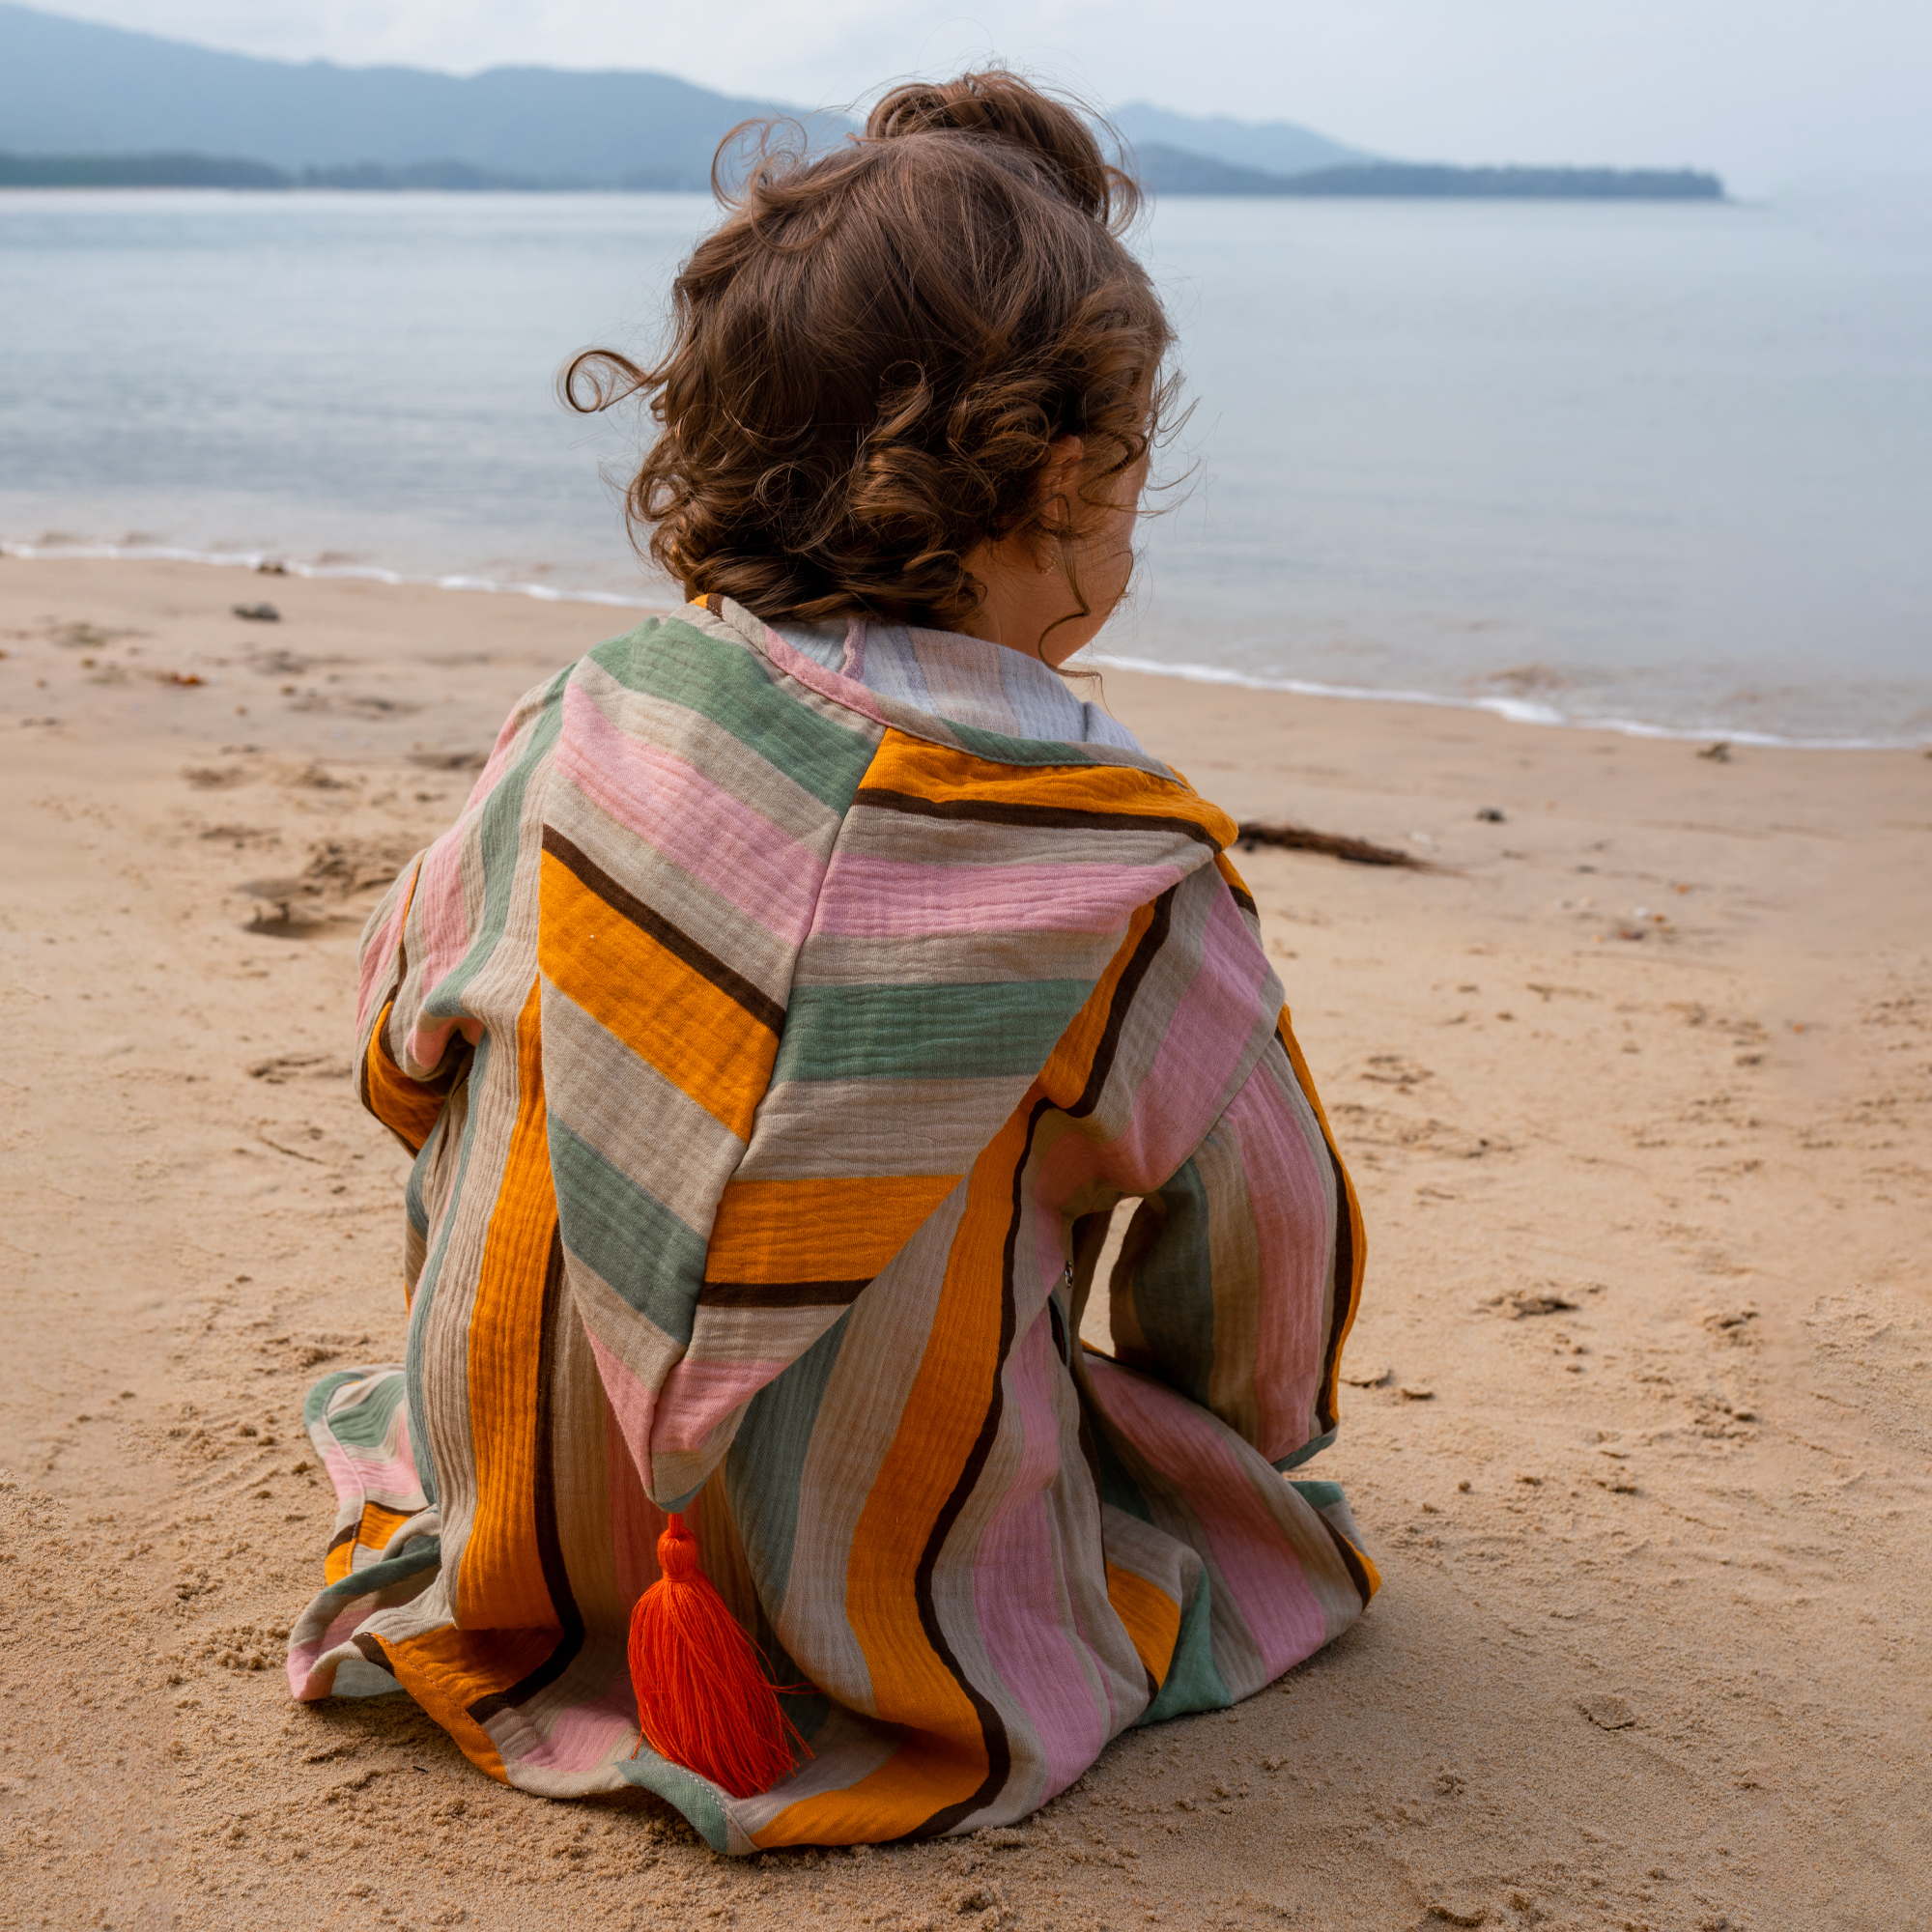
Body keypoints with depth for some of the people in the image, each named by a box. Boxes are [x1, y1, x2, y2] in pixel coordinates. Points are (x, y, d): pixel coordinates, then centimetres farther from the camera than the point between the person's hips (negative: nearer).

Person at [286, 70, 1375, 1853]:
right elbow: (1264, 1299, -8)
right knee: (1263, 1477, 20)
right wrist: (1253, 1426, 17)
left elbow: (406, 1041, 7)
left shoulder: (575, 736, -13)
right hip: (881, 1617, -4)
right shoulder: (1138, 891, -22)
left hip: (524, 1534, 5)